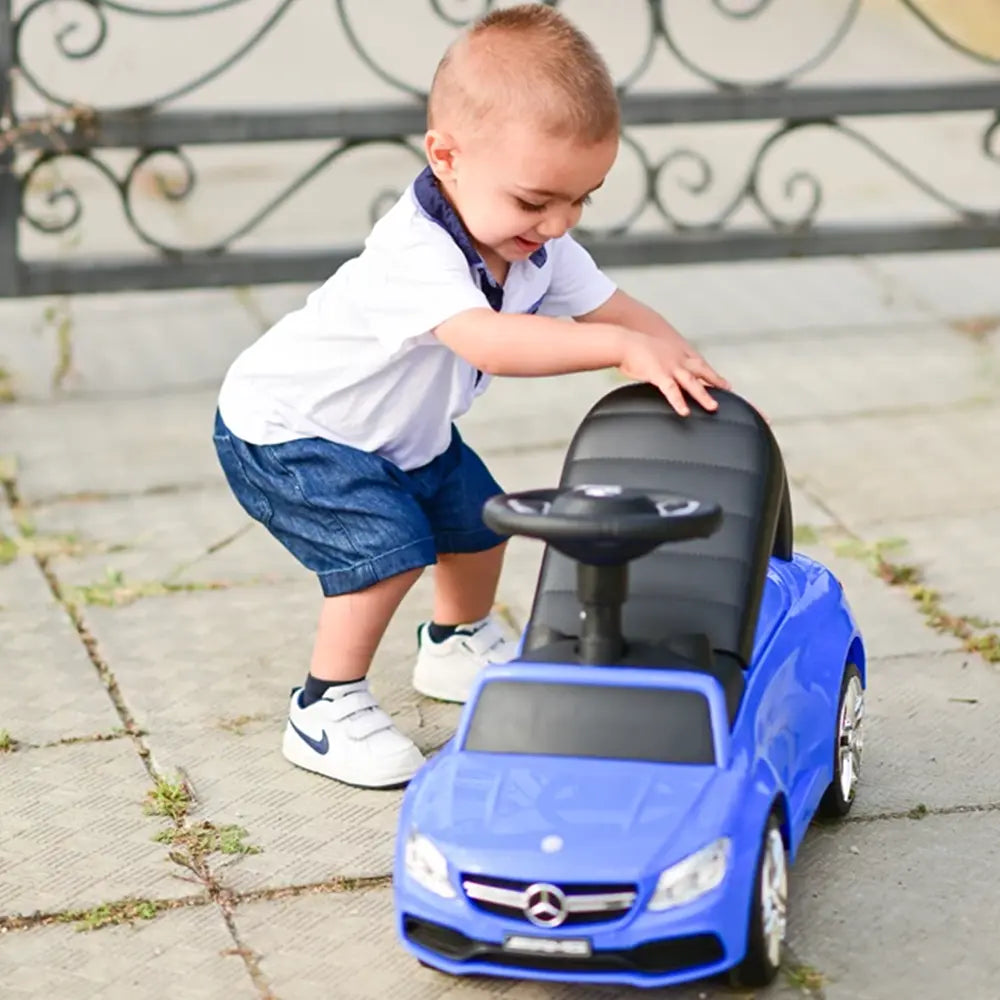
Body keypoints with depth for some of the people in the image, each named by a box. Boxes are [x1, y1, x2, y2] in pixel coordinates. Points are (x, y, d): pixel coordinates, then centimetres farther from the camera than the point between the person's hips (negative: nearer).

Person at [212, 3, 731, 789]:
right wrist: (624, 349, -61)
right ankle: (325, 709, -7)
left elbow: (618, 311, -7)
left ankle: (459, 644, 43)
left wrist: (707, 384, -21)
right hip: (284, 429, -9)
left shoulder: (541, 247, -12)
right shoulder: (416, 251, -41)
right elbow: (489, 341, -57)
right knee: (387, 545, -23)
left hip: (402, 430, 9)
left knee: (477, 517, 16)